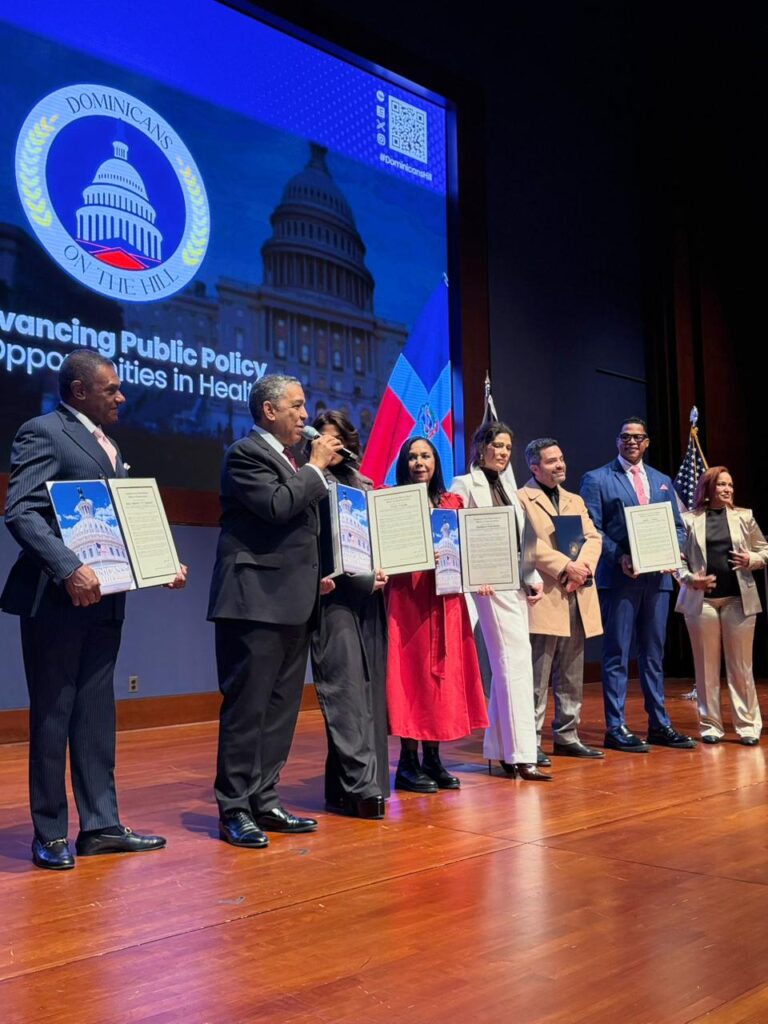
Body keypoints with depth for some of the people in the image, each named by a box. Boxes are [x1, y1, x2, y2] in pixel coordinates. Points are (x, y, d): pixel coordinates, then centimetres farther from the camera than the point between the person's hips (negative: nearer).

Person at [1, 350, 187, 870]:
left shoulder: (109, 446, 18)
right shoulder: (43, 433, -9)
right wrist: (69, 569, -30)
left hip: (104, 598, 8)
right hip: (57, 599, -8)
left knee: (97, 715, 12)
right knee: (52, 716, 2)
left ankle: (101, 825, 20)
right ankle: (51, 834, 13)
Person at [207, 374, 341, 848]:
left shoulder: (292, 460, 19)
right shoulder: (246, 454, -7)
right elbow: (277, 506, -22)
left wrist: (316, 576, 14)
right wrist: (316, 466, -11)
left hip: (293, 604, 9)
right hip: (257, 601, -9)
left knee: (281, 707, 11)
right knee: (247, 707, -4)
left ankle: (265, 802, 20)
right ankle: (235, 810, 5)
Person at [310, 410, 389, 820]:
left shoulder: (364, 485, 17)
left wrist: (380, 571, -1)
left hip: (369, 594, 4)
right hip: (334, 594, -4)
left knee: (369, 687, 2)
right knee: (345, 688, -6)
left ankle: (346, 785, 6)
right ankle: (360, 786, -5)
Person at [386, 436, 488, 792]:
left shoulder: (452, 503, 14)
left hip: (444, 599, 5)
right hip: (408, 598, -5)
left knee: (444, 672, 6)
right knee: (411, 673, -4)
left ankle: (432, 758, 15)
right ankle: (408, 763, 4)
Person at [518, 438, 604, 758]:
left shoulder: (575, 500, 21)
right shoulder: (521, 499, -2)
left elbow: (593, 538, 11)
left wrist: (583, 566, -9)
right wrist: (566, 565, -18)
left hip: (577, 596, 7)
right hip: (544, 596, -7)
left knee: (571, 676, 11)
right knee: (538, 676, -4)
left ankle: (566, 736, 20)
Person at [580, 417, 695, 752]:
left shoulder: (663, 481, 17)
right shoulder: (597, 479, 0)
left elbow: (678, 526, 16)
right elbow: (592, 529, -6)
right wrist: (619, 558, -18)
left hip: (657, 577, 5)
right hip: (618, 577, -5)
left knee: (654, 653, 12)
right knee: (617, 654, -1)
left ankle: (659, 724, 20)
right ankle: (615, 728, 4)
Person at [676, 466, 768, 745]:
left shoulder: (744, 516, 7)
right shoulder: (690, 519, 1)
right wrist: (689, 579, -14)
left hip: (739, 599, 1)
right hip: (701, 600, -1)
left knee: (740, 666, 4)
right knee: (706, 666, 6)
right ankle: (710, 725, 15)